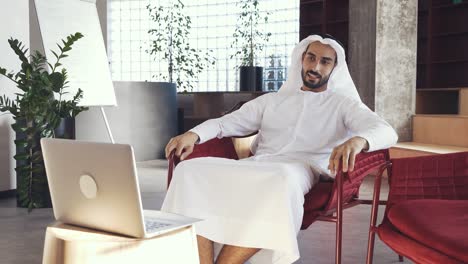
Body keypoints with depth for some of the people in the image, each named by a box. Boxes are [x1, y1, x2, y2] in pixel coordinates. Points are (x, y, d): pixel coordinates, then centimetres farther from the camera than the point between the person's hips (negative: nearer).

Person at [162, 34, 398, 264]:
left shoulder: (344, 104, 16)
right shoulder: (272, 100, 27)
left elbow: (386, 131, -1)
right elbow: (228, 122, 18)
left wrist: (358, 140, -27)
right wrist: (193, 133, -5)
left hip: (302, 170, -3)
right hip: (255, 167, 4)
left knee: (282, 181, -42)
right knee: (190, 171, -23)